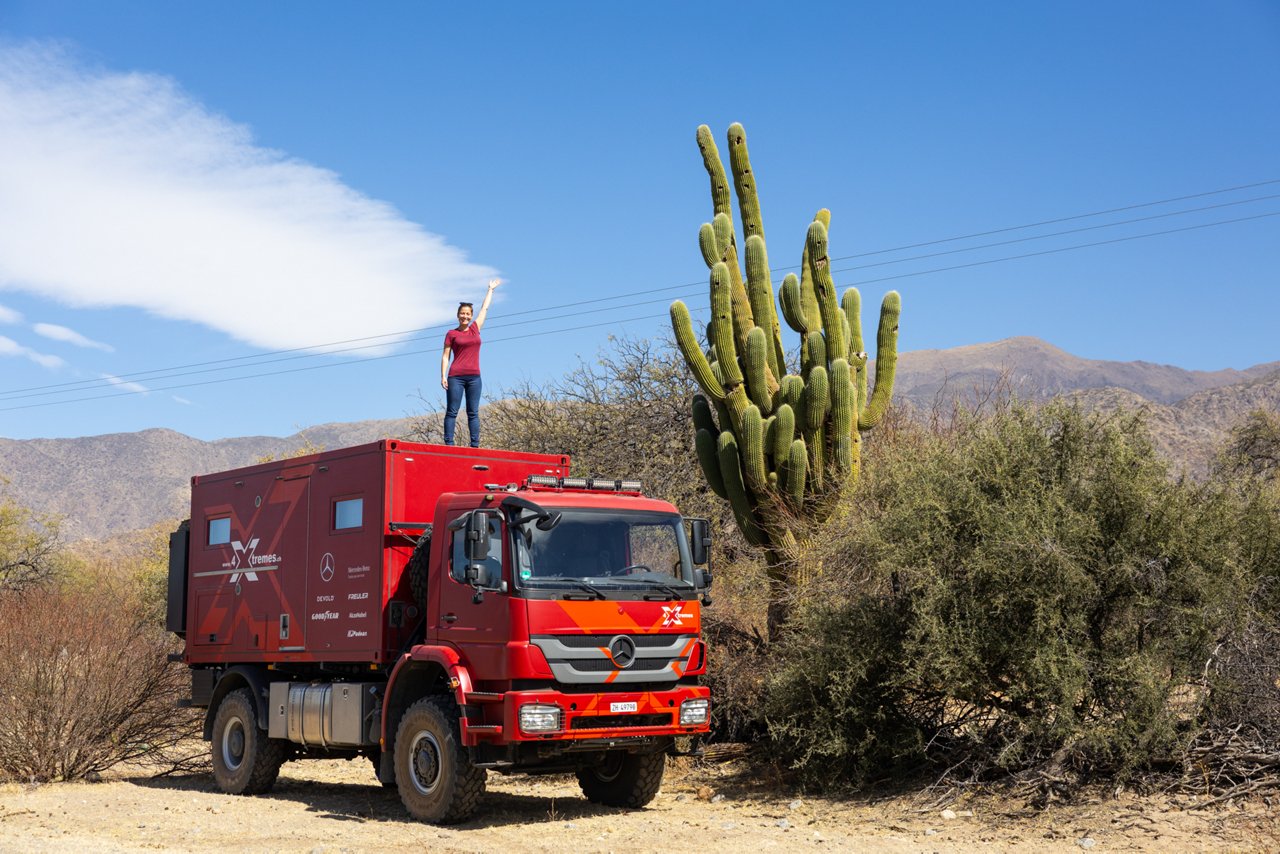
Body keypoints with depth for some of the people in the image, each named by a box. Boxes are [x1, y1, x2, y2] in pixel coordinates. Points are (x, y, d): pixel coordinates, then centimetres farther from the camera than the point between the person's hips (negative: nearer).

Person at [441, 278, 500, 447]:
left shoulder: (475, 329, 13)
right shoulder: (451, 334, 4)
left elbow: (484, 308, 25)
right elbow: (445, 356, 3)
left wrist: (491, 289, 35)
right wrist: (443, 376, -7)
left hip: (474, 376, 4)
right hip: (456, 377, -4)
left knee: (473, 413, 2)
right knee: (452, 412, -4)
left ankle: (475, 444, 1)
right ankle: (448, 443, -7)